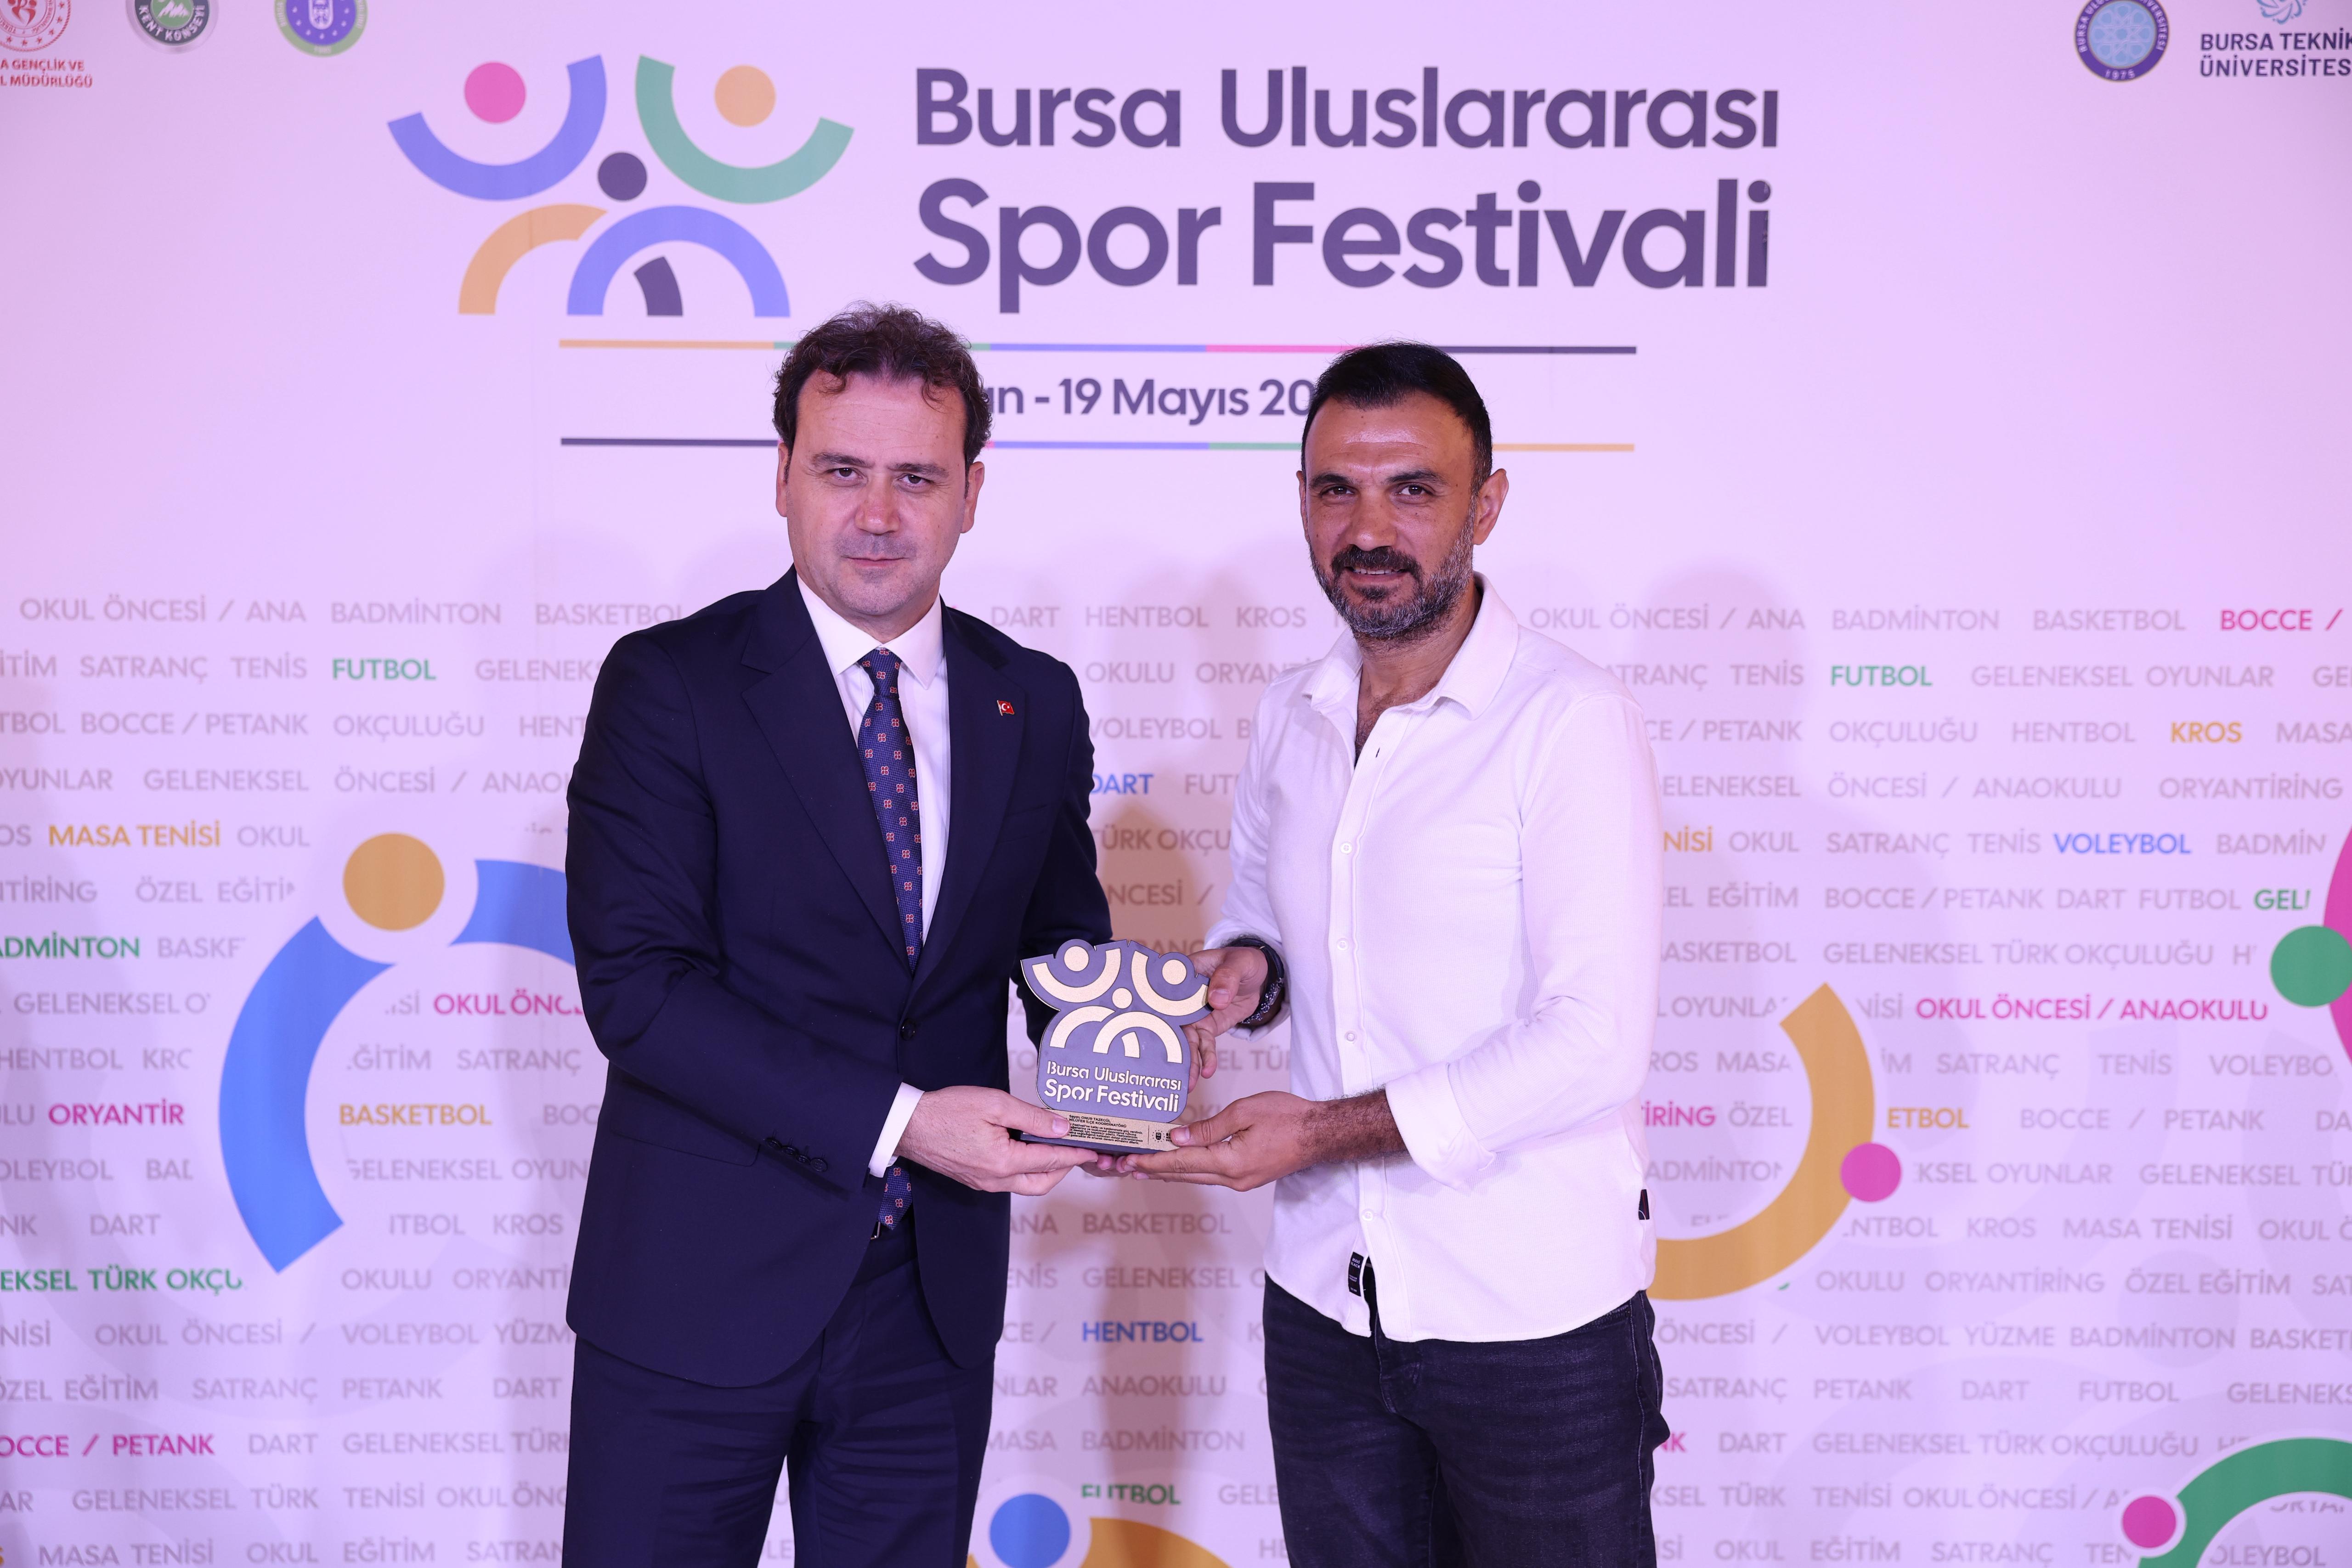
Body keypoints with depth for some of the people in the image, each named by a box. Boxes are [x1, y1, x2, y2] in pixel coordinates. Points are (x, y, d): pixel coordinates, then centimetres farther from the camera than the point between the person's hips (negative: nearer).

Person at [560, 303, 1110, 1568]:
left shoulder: (1035, 703, 4)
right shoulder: (668, 685, -9)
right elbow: (636, 981, -17)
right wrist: (895, 1121, -23)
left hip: (934, 1295, 4)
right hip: (699, 1288, -3)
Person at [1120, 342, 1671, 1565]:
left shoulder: (1570, 719, -14)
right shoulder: (1289, 720, 6)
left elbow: (1594, 1043, -19)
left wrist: (1324, 1131, -22)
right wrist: (1247, 969, -1)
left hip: (1532, 1322, -5)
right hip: (1325, 1303, 5)